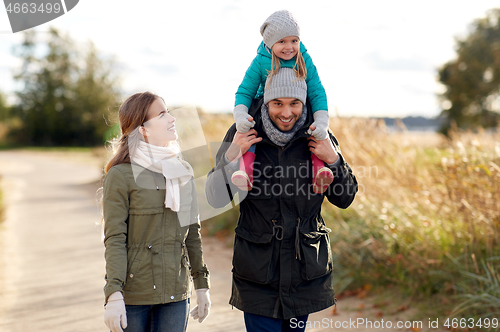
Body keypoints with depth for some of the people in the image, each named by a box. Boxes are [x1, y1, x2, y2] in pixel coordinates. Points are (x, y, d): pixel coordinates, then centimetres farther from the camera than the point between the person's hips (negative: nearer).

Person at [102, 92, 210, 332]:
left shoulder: (183, 171, 9)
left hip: (176, 294, 4)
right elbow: (114, 240, -10)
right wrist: (114, 295, -16)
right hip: (133, 294, -4)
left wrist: (202, 284, 12)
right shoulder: (121, 175, -8)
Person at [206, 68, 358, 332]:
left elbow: (344, 199, 4)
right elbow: (216, 199, -5)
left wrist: (333, 160, -14)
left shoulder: (317, 137, -3)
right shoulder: (243, 135, -6)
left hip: (306, 267, 2)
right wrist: (232, 155, -19)